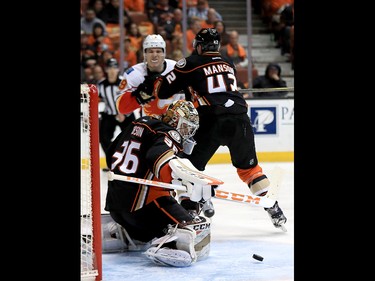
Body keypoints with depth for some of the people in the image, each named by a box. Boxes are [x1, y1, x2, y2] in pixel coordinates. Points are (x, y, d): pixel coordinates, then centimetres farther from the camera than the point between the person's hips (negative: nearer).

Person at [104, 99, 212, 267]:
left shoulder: (139, 124, 16)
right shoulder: (168, 134, -8)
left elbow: (113, 155, 26)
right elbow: (163, 162, -31)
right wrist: (194, 182, -38)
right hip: (142, 206, -9)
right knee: (199, 228, -15)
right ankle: (161, 249, -35)